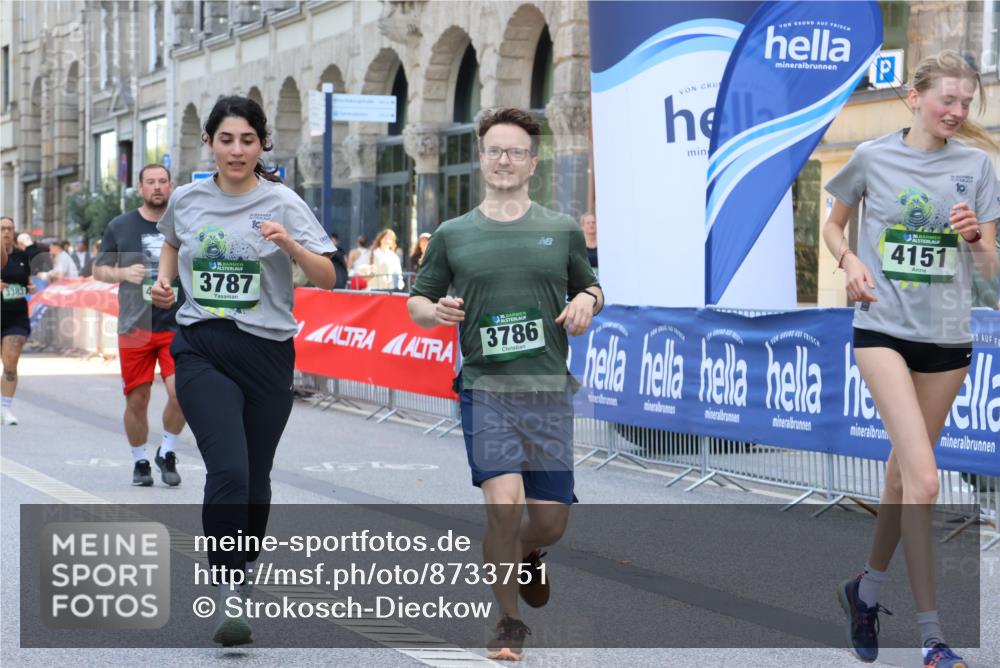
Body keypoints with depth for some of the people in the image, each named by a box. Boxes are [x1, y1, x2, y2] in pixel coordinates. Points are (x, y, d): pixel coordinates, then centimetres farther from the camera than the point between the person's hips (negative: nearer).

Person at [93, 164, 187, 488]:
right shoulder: (120, 227, 5)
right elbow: (98, 269, 10)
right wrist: (123, 273, -9)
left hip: (177, 326, 0)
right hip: (135, 326, 0)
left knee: (180, 392, -14)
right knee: (137, 399, 3)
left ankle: (167, 452, 9)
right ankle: (140, 461, 23)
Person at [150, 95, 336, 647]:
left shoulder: (282, 202, -4)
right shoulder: (187, 199, 4)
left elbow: (326, 279, -7)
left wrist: (290, 245, -24)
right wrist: (164, 281, 8)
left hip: (267, 353, 0)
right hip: (201, 350, 0)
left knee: (255, 477, 11)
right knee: (228, 470, -18)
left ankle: (245, 569, 36)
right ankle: (227, 594, -17)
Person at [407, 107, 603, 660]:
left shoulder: (562, 230, 9)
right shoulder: (452, 235, 7)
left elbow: (590, 288, 22)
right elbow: (416, 303, 13)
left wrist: (586, 301, -2)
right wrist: (436, 311, -10)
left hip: (549, 390, 2)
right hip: (485, 389, -2)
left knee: (550, 519, 2)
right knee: (503, 502, -18)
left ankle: (526, 555, 41)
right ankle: (509, 622, 1)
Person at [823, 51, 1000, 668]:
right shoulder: (873, 158, 0)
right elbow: (834, 227, 16)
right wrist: (851, 262, -4)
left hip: (947, 338, 3)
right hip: (884, 329, -3)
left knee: (905, 473, 14)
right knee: (923, 479, -16)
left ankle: (868, 588, 38)